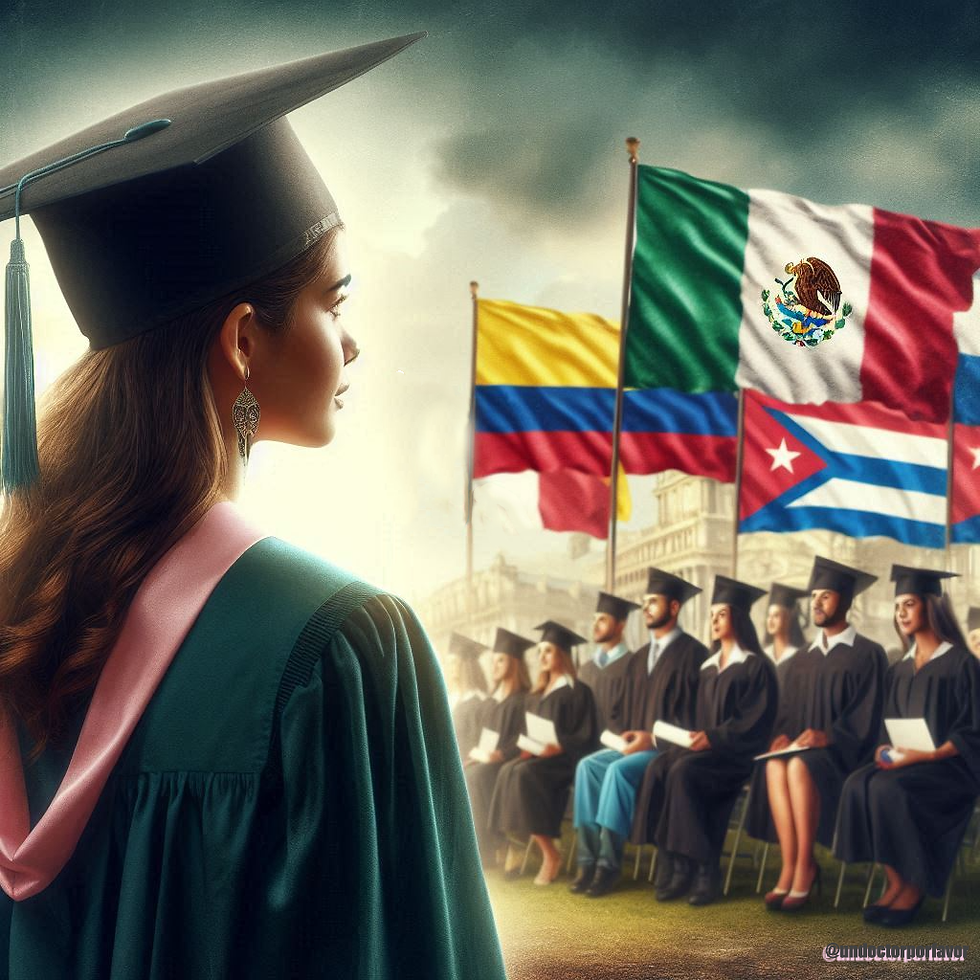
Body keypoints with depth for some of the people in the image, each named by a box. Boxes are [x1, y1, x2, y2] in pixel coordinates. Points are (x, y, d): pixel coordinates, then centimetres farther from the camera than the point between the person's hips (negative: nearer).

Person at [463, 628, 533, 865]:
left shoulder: (524, 699, -5)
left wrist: (497, 755, -24)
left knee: (476, 776, -32)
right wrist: (477, 752, 1)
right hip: (486, 760, 7)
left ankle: (483, 849, -26)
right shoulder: (491, 701, 19)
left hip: (508, 763, -7)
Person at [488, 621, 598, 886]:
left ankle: (550, 855, -26)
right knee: (508, 770, -27)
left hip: (564, 759, -6)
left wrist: (559, 747, -22)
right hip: (536, 756, 6)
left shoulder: (578, 691, -1)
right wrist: (527, 747, -2)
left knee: (524, 774, -34)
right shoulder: (536, 694, 20)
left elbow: (587, 737, -8)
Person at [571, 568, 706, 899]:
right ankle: (588, 859, -21)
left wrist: (652, 737, -19)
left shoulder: (691, 653, -5)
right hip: (634, 744, 7)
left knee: (619, 770, -32)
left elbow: (693, 714, -12)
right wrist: (623, 734, -1)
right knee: (589, 765, -19)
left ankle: (609, 864, -27)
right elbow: (621, 710, 21)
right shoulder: (639, 658, 19)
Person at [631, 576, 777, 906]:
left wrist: (712, 738, -21)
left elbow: (755, 722, -11)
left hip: (736, 754, -6)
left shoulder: (756, 666, -1)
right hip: (703, 747, 6)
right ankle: (679, 867, -26)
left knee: (683, 771, -33)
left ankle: (704, 870, -27)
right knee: (658, 769, -24)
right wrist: (692, 737, 0)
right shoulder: (708, 667, 20)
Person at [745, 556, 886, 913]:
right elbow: (786, 712, 15)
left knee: (799, 766, -36)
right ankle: (789, 867, -34)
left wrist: (827, 736, -22)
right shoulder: (801, 661, 19)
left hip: (842, 752, -5)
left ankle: (804, 867, -30)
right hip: (798, 747, 5)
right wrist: (782, 734, -8)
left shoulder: (867, 654, 2)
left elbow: (866, 717, -7)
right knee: (773, 766, -30)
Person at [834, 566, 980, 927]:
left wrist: (923, 755, -21)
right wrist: (886, 748, -4)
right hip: (905, 763, 6)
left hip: (949, 766, -6)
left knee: (889, 788, -33)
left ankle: (913, 887, -19)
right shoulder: (900, 670, 15)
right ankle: (894, 882, -21)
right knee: (858, 784, -24)